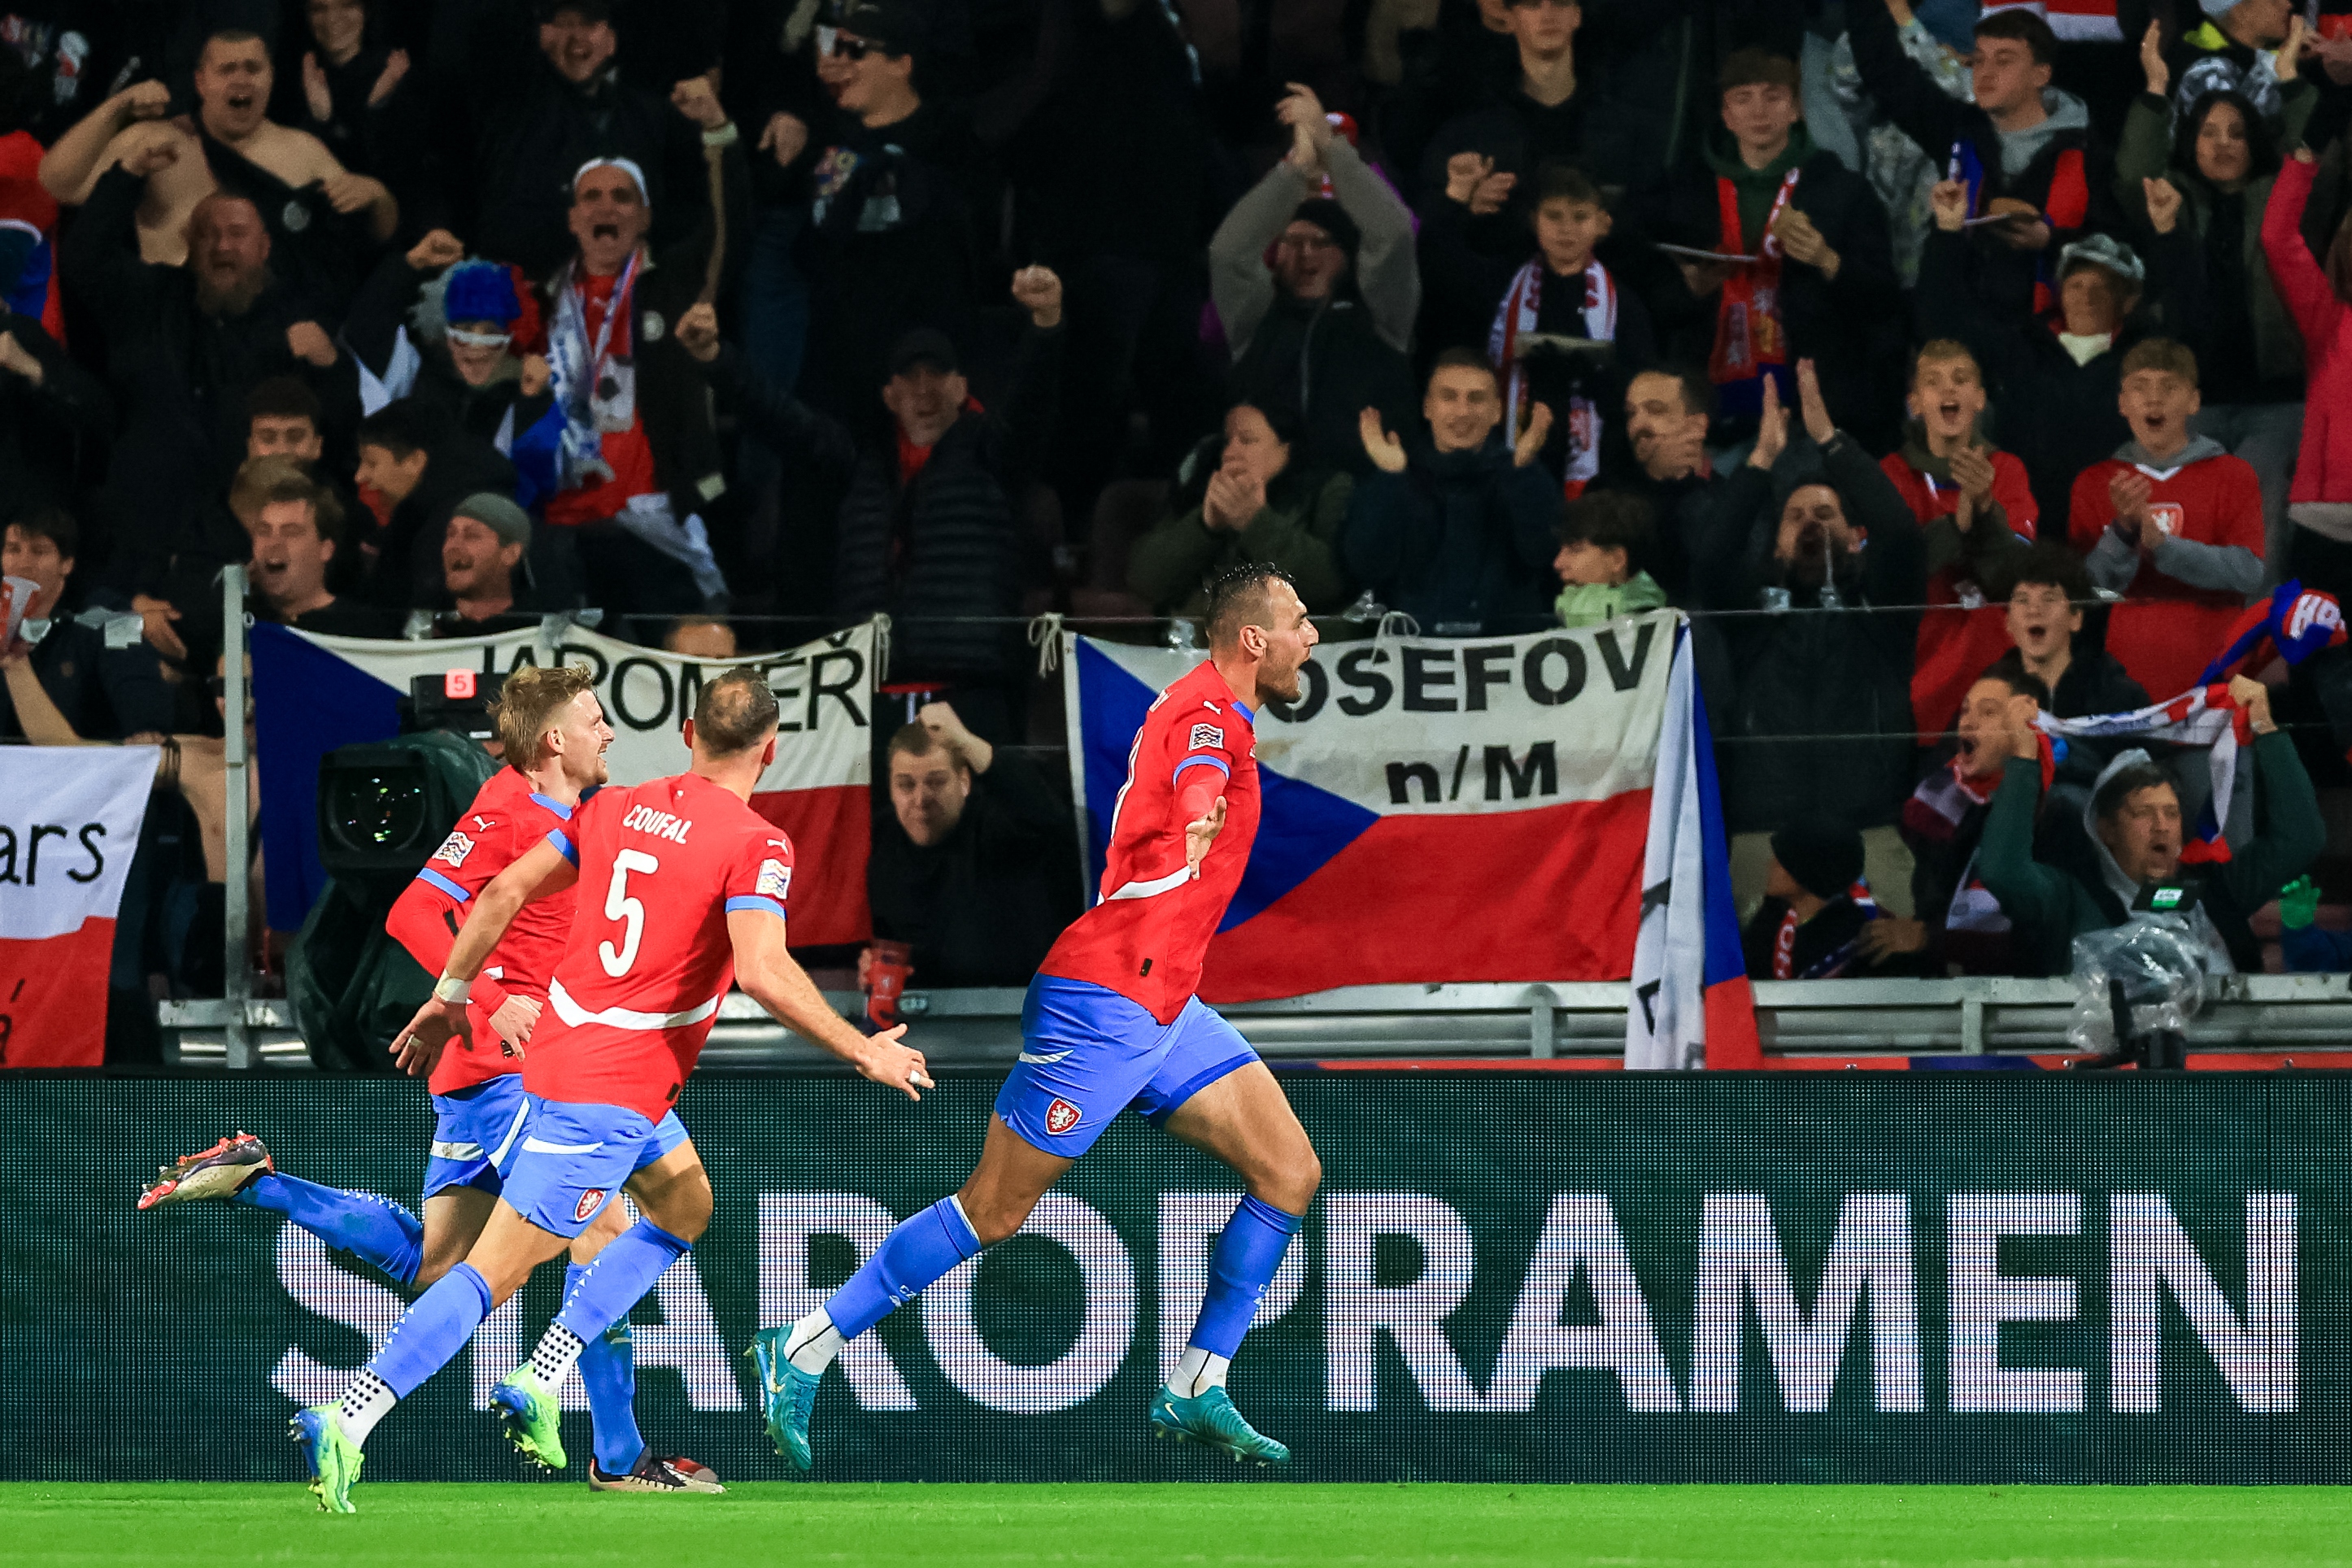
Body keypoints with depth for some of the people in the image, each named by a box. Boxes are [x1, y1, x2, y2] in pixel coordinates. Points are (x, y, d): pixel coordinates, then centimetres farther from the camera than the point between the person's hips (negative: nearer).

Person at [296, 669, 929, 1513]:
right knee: (498, 1268, -9)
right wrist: (862, 1051, -16)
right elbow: (762, 971, -26)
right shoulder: (754, 846, -13)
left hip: (562, 1046, 8)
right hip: (615, 1088, -8)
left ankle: (540, 1379, 19)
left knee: (685, 1204, 27)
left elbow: (505, 892, 8)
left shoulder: (617, 808, 8)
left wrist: (450, 999, 18)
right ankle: (346, 1424, -17)